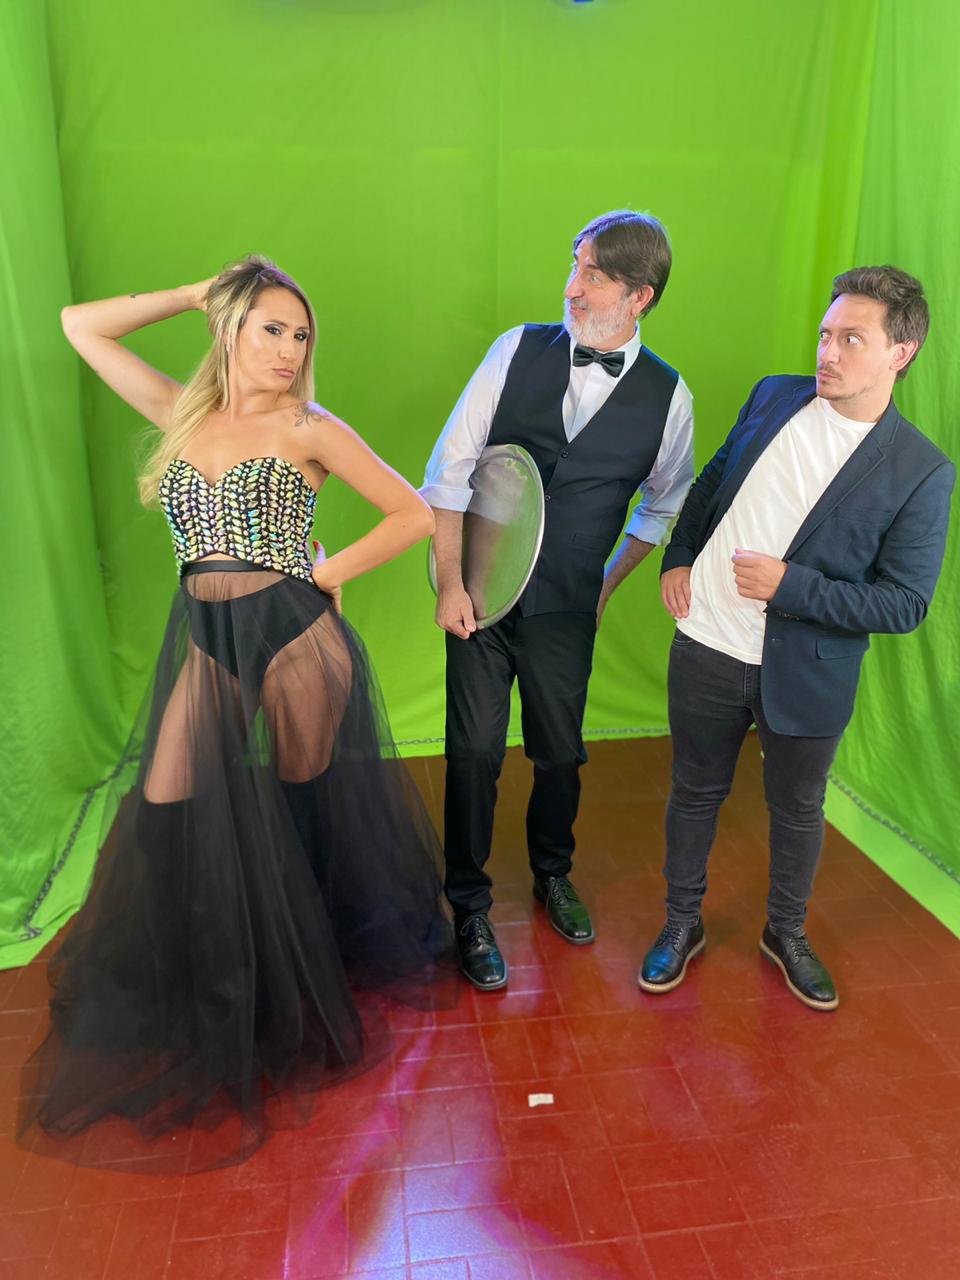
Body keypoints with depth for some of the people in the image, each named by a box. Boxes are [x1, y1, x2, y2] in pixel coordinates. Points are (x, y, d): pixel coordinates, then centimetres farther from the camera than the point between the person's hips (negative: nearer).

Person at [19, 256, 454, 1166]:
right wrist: (198, 295, 10)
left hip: (291, 643, -3)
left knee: (302, 825, 11)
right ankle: (214, 1028, 27)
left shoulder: (310, 429, -2)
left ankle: (310, 1008, 37)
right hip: (204, 645, 4)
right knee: (192, 840, 4)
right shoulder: (183, 413, 10)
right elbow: (81, 326, 12)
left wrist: (325, 574, -6)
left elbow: (416, 515, -2)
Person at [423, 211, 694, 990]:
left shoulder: (666, 394, -3)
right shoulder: (519, 349, -4)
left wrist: (609, 583, 7)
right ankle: (470, 909, 25)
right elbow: (451, 467, -3)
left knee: (561, 754, 12)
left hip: (567, 610, 1)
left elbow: (665, 505, 12)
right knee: (475, 753, 2)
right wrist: (450, 582, -7)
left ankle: (553, 875, 43)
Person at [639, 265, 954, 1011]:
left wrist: (792, 586, -21)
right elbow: (712, 480, 14)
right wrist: (678, 557, 1)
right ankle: (682, 924, 39)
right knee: (696, 792, 17)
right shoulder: (774, 397, 0)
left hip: (806, 675, -2)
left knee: (797, 809, 17)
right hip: (707, 647, 3)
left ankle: (787, 933, 44)